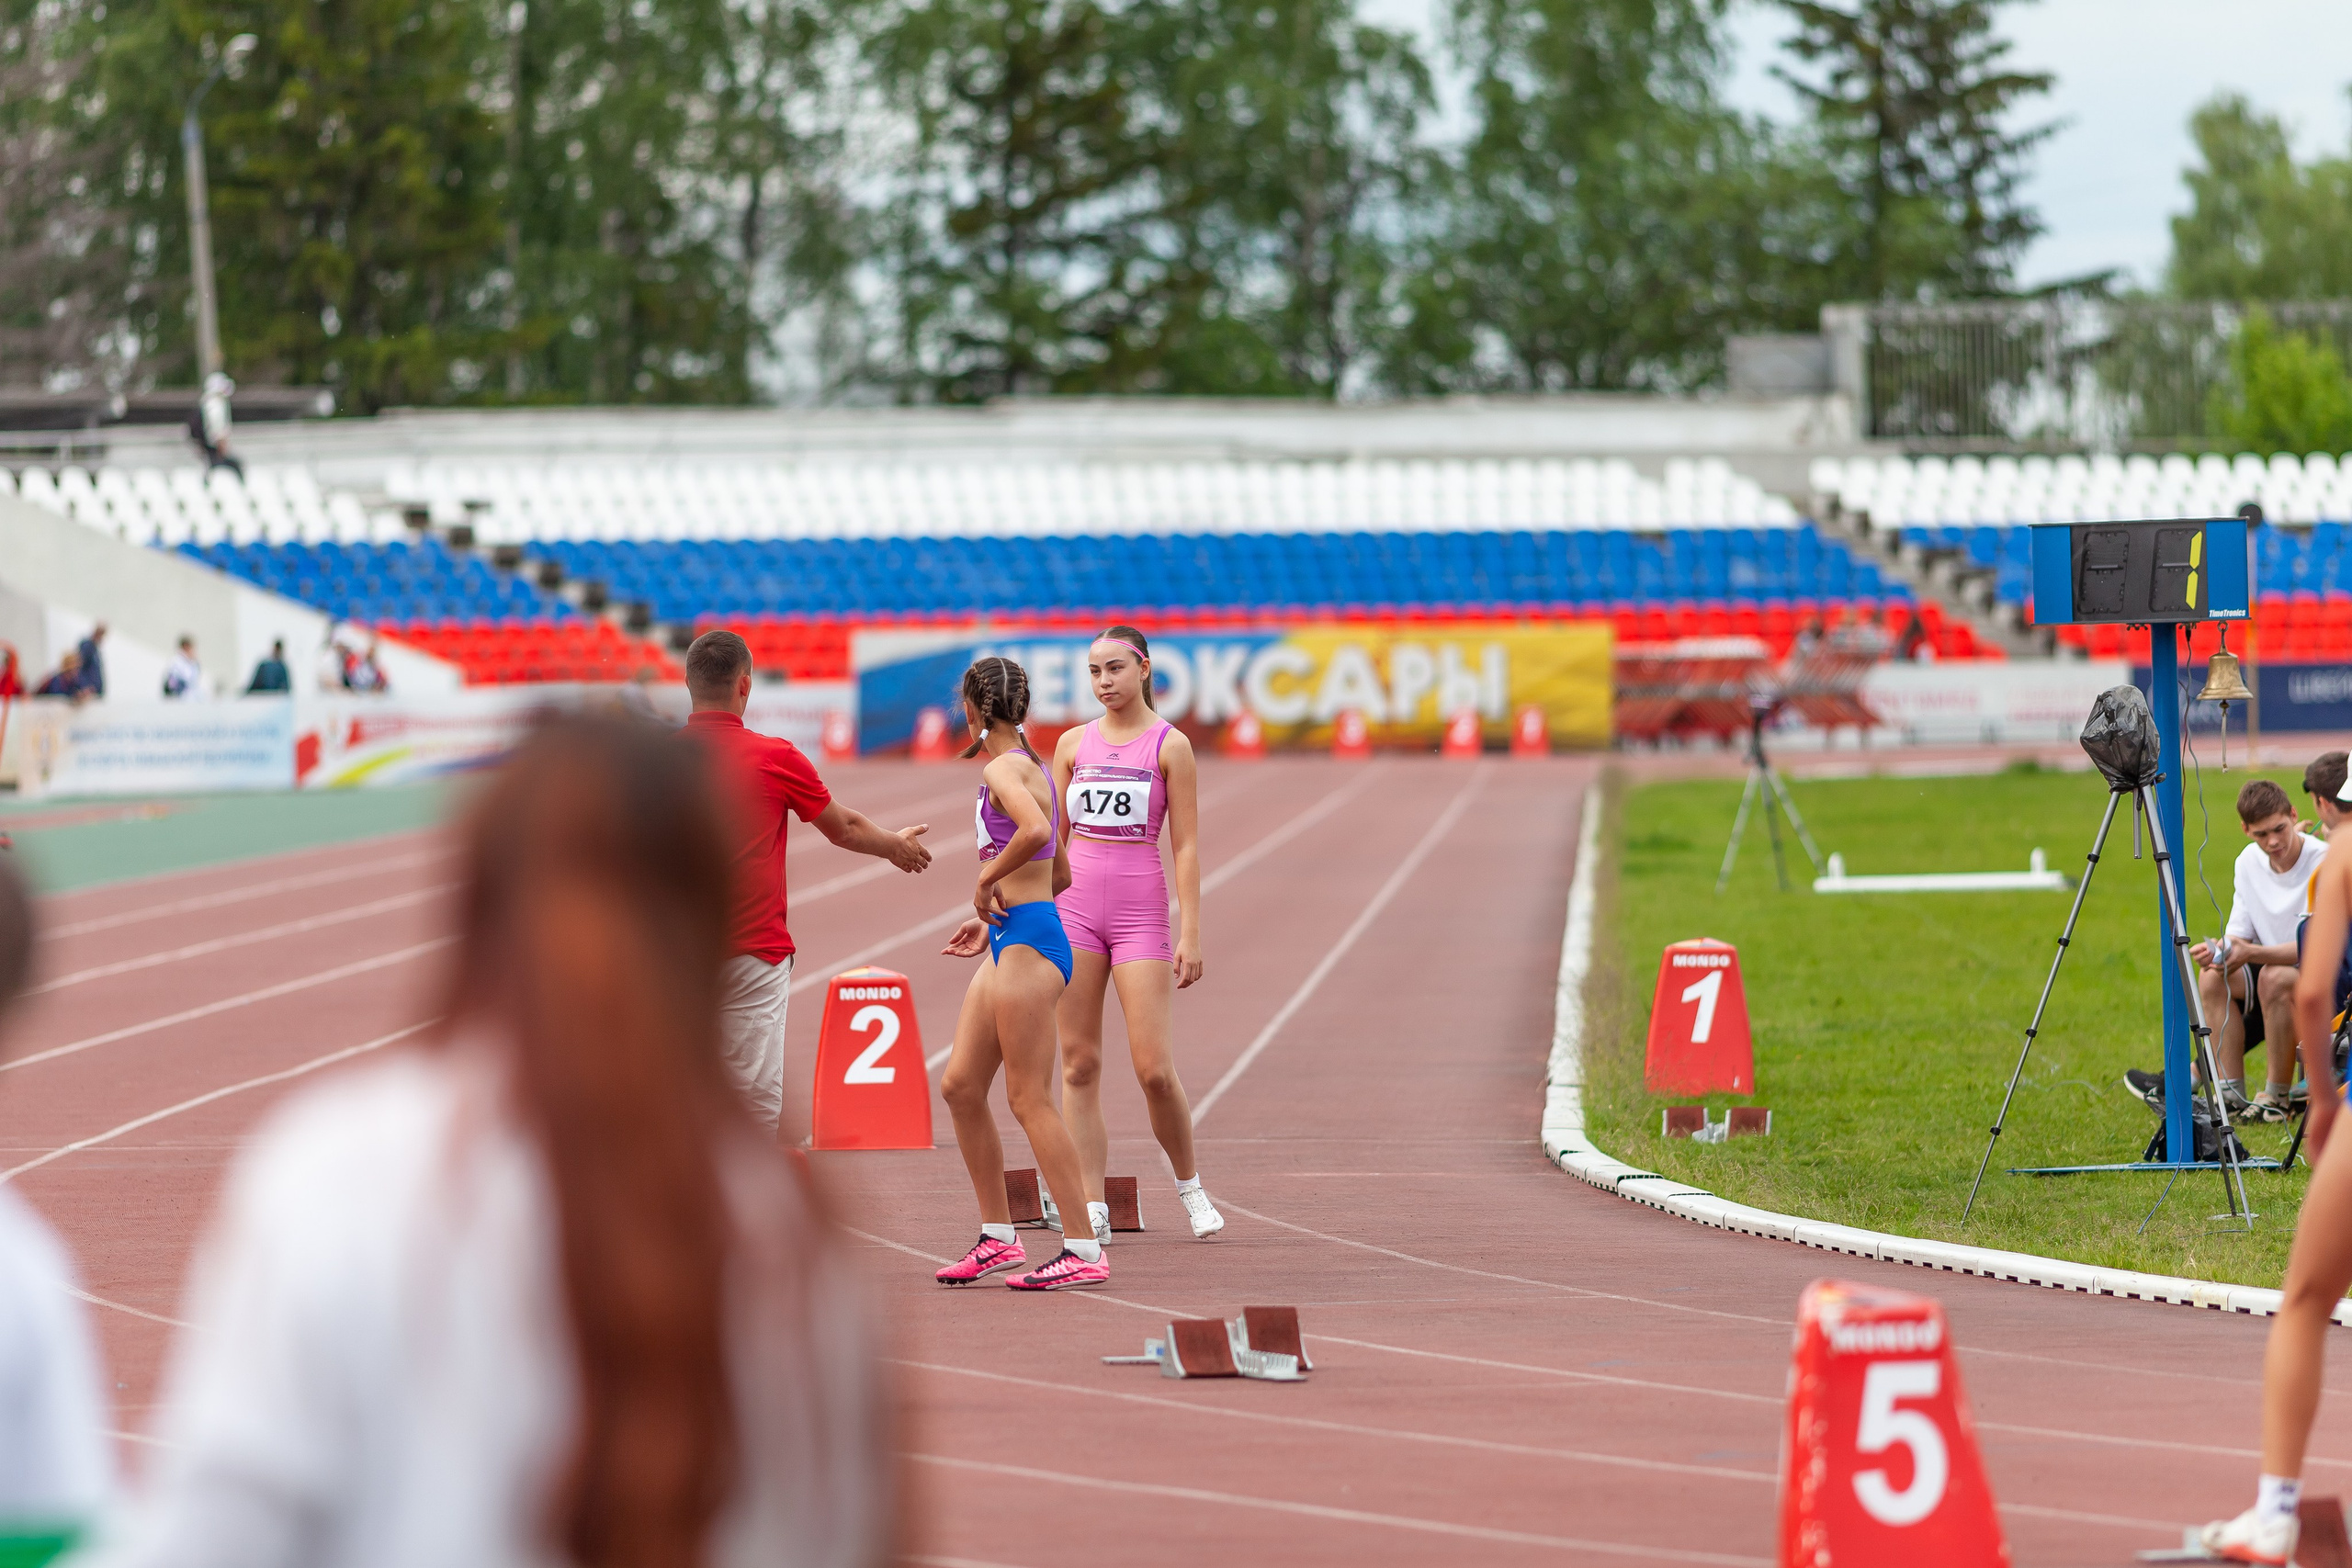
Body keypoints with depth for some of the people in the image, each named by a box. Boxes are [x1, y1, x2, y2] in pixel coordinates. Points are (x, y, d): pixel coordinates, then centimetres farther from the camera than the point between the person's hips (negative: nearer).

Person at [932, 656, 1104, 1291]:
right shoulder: (1032, 767, 17)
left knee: (1030, 1100, -7)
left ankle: (1085, 1251, -6)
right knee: (959, 1085, 12)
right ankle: (998, 1238, 17)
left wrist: (987, 882, -18)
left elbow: (1036, 831, -33)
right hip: (1012, 943, 10)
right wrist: (993, 922, 26)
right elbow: (1060, 874, 24)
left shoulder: (1002, 769, -11)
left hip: (1026, 941, -10)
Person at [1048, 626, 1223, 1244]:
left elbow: (1186, 845, -1)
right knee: (1079, 1064, 0)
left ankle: (1189, 1184, 15)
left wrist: (1190, 933, -7)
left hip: (1141, 912, -3)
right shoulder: (1074, 743, 10)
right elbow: (1052, 838, 13)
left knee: (1154, 1069, -8)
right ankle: (1091, 1208, 3)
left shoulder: (1170, 745, 0)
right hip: (1075, 910, 3)